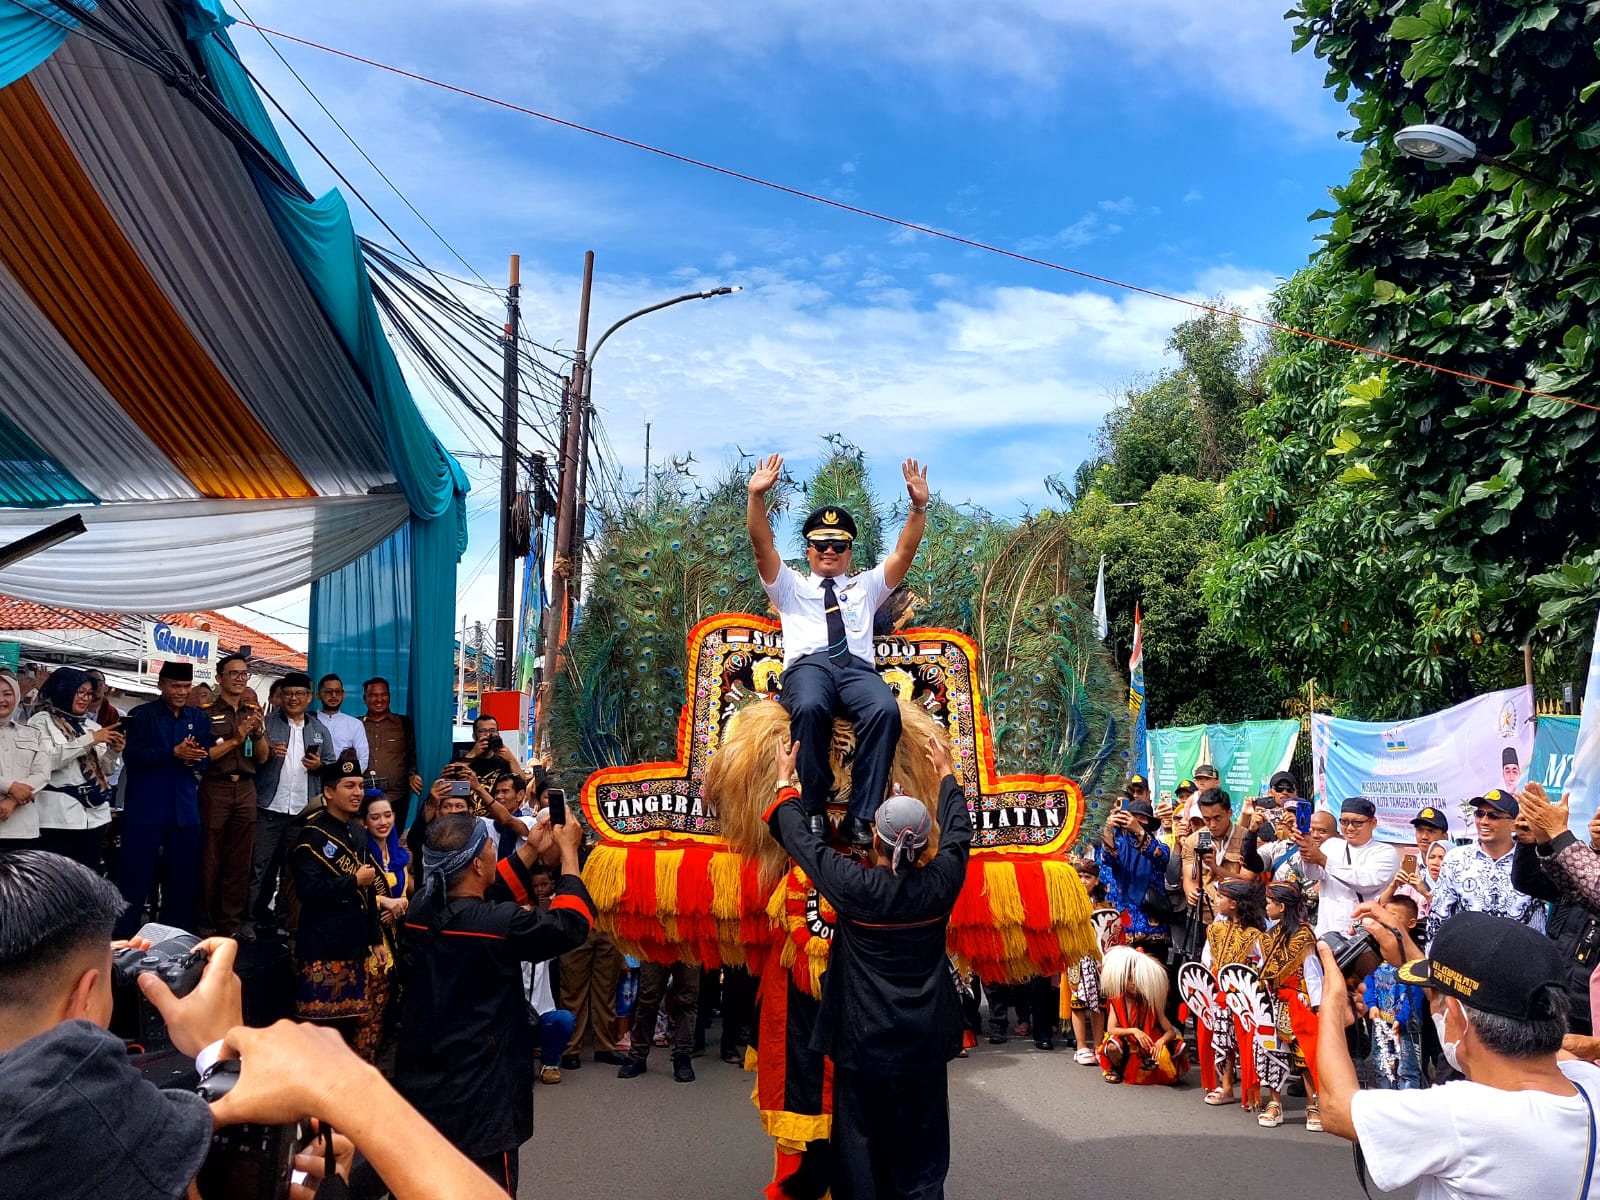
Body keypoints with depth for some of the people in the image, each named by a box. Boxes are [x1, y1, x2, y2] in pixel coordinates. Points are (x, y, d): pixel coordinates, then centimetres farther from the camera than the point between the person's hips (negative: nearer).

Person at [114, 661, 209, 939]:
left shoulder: (199, 718, 11)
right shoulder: (142, 715, 0)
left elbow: (205, 762, 8)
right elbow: (132, 755, -12)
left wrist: (192, 758, -14)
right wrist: (174, 753, -20)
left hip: (184, 809, 4)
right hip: (145, 808, -4)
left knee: (183, 876, 8)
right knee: (135, 874, -1)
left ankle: (176, 934, 19)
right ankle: (124, 934, 9)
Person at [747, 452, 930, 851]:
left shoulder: (866, 586, 32)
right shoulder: (790, 587, 28)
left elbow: (904, 552, 19)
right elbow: (762, 546, 12)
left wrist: (919, 506, 3)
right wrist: (756, 496, -3)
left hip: (857, 667, 2)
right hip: (807, 664, -1)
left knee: (885, 710, -36)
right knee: (810, 707, -40)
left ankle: (861, 818, -33)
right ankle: (814, 812, -29)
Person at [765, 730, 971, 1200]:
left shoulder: (854, 885, -17)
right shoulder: (940, 884, -9)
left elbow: (800, 838, -3)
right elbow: (958, 833, 11)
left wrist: (785, 781, 11)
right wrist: (946, 773, 25)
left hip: (865, 1042, -2)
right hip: (925, 1043, 3)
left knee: (862, 1148, 11)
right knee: (921, 1149, 14)